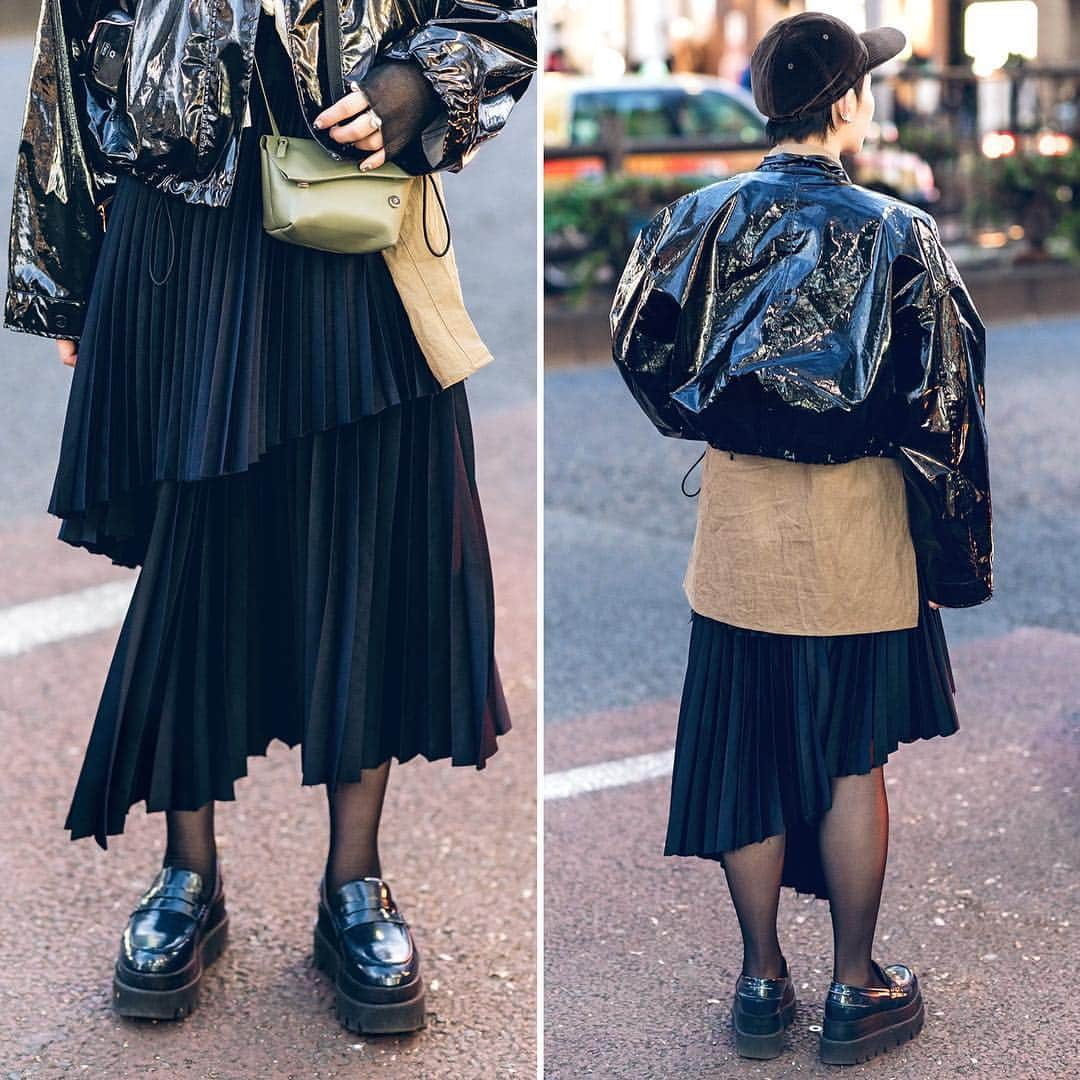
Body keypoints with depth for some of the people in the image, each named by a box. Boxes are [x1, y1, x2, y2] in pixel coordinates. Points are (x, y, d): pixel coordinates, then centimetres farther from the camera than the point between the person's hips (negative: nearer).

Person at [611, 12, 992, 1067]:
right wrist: (952, 543, 0)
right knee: (853, 760, 9)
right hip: (855, 531, -2)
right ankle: (856, 990, 20)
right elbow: (943, 402, -11)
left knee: (746, 753, 12)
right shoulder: (895, 233, -12)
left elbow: (638, 346, 6)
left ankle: (762, 981, 23)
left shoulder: (702, 218, -4)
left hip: (738, 527, 3)